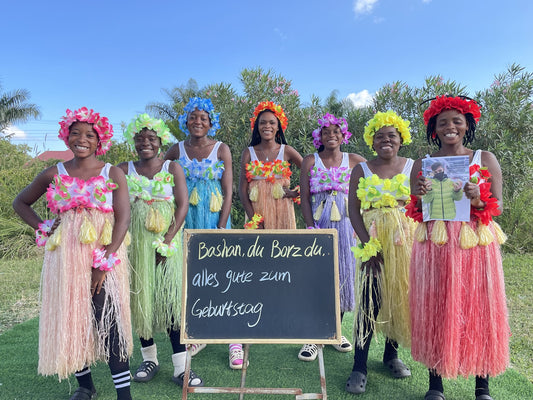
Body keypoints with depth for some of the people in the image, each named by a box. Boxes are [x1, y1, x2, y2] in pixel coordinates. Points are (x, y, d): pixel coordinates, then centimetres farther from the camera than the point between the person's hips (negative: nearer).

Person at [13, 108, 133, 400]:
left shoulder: (113, 174, -1)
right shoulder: (54, 174, 6)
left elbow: (123, 219, -8)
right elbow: (20, 203, 19)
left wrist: (106, 262, -15)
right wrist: (43, 228, 3)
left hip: (104, 257, -3)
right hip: (65, 258, 3)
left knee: (107, 321, -7)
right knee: (69, 320, 10)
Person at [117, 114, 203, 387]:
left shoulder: (173, 168, 3)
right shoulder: (124, 170, 8)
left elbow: (183, 206, -4)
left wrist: (167, 241, -12)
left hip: (168, 240, -2)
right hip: (136, 241, 2)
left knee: (172, 297, -6)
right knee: (139, 296, 7)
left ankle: (180, 366, 0)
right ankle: (149, 358, 25)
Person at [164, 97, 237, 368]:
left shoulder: (221, 149, 2)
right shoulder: (176, 150, 7)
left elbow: (228, 191, -2)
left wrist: (221, 227, -10)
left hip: (214, 217, -2)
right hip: (186, 219, 2)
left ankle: (234, 341, 5)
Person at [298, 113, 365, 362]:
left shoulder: (355, 162, 8)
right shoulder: (310, 161, 6)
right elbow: (305, 197, 2)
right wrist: (311, 227, -10)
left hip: (346, 225, 2)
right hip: (319, 224, -1)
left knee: (342, 273, 6)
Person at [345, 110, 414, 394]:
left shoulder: (413, 168, 6)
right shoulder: (361, 170, 4)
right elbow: (353, 210, -2)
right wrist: (368, 245, -12)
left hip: (406, 241, 2)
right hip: (373, 242, -1)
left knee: (400, 298, 9)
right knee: (370, 300, -5)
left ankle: (392, 354, 29)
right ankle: (359, 366, 4)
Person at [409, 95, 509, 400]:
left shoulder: (485, 159, 7)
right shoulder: (422, 164, 9)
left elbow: (499, 206, 3)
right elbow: (415, 213, 10)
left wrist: (477, 199, -17)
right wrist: (418, 196, -11)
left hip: (476, 245, 0)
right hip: (434, 247, 1)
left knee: (479, 310, 3)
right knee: (434, 311, 3)